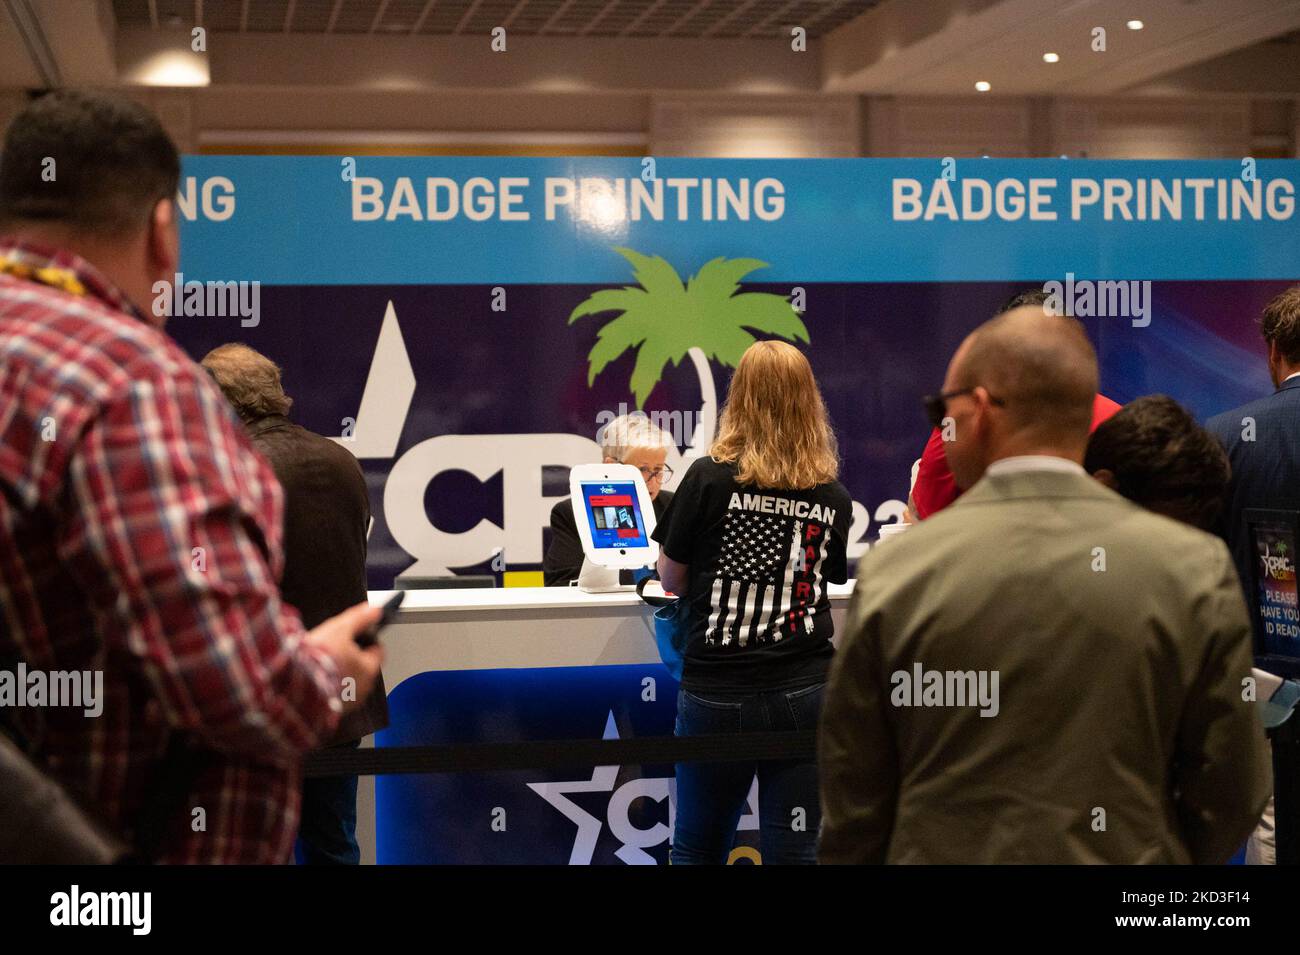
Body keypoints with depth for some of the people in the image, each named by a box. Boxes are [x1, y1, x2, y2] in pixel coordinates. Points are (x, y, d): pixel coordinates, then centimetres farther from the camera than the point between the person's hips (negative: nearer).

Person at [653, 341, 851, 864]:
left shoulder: (709, 478, -6)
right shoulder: (833, 499, 2)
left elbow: (672, 580, 3)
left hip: (717, 691, -2)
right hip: (805, 690, 2)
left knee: (696, 848, 14)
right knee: (793, 850, 6)